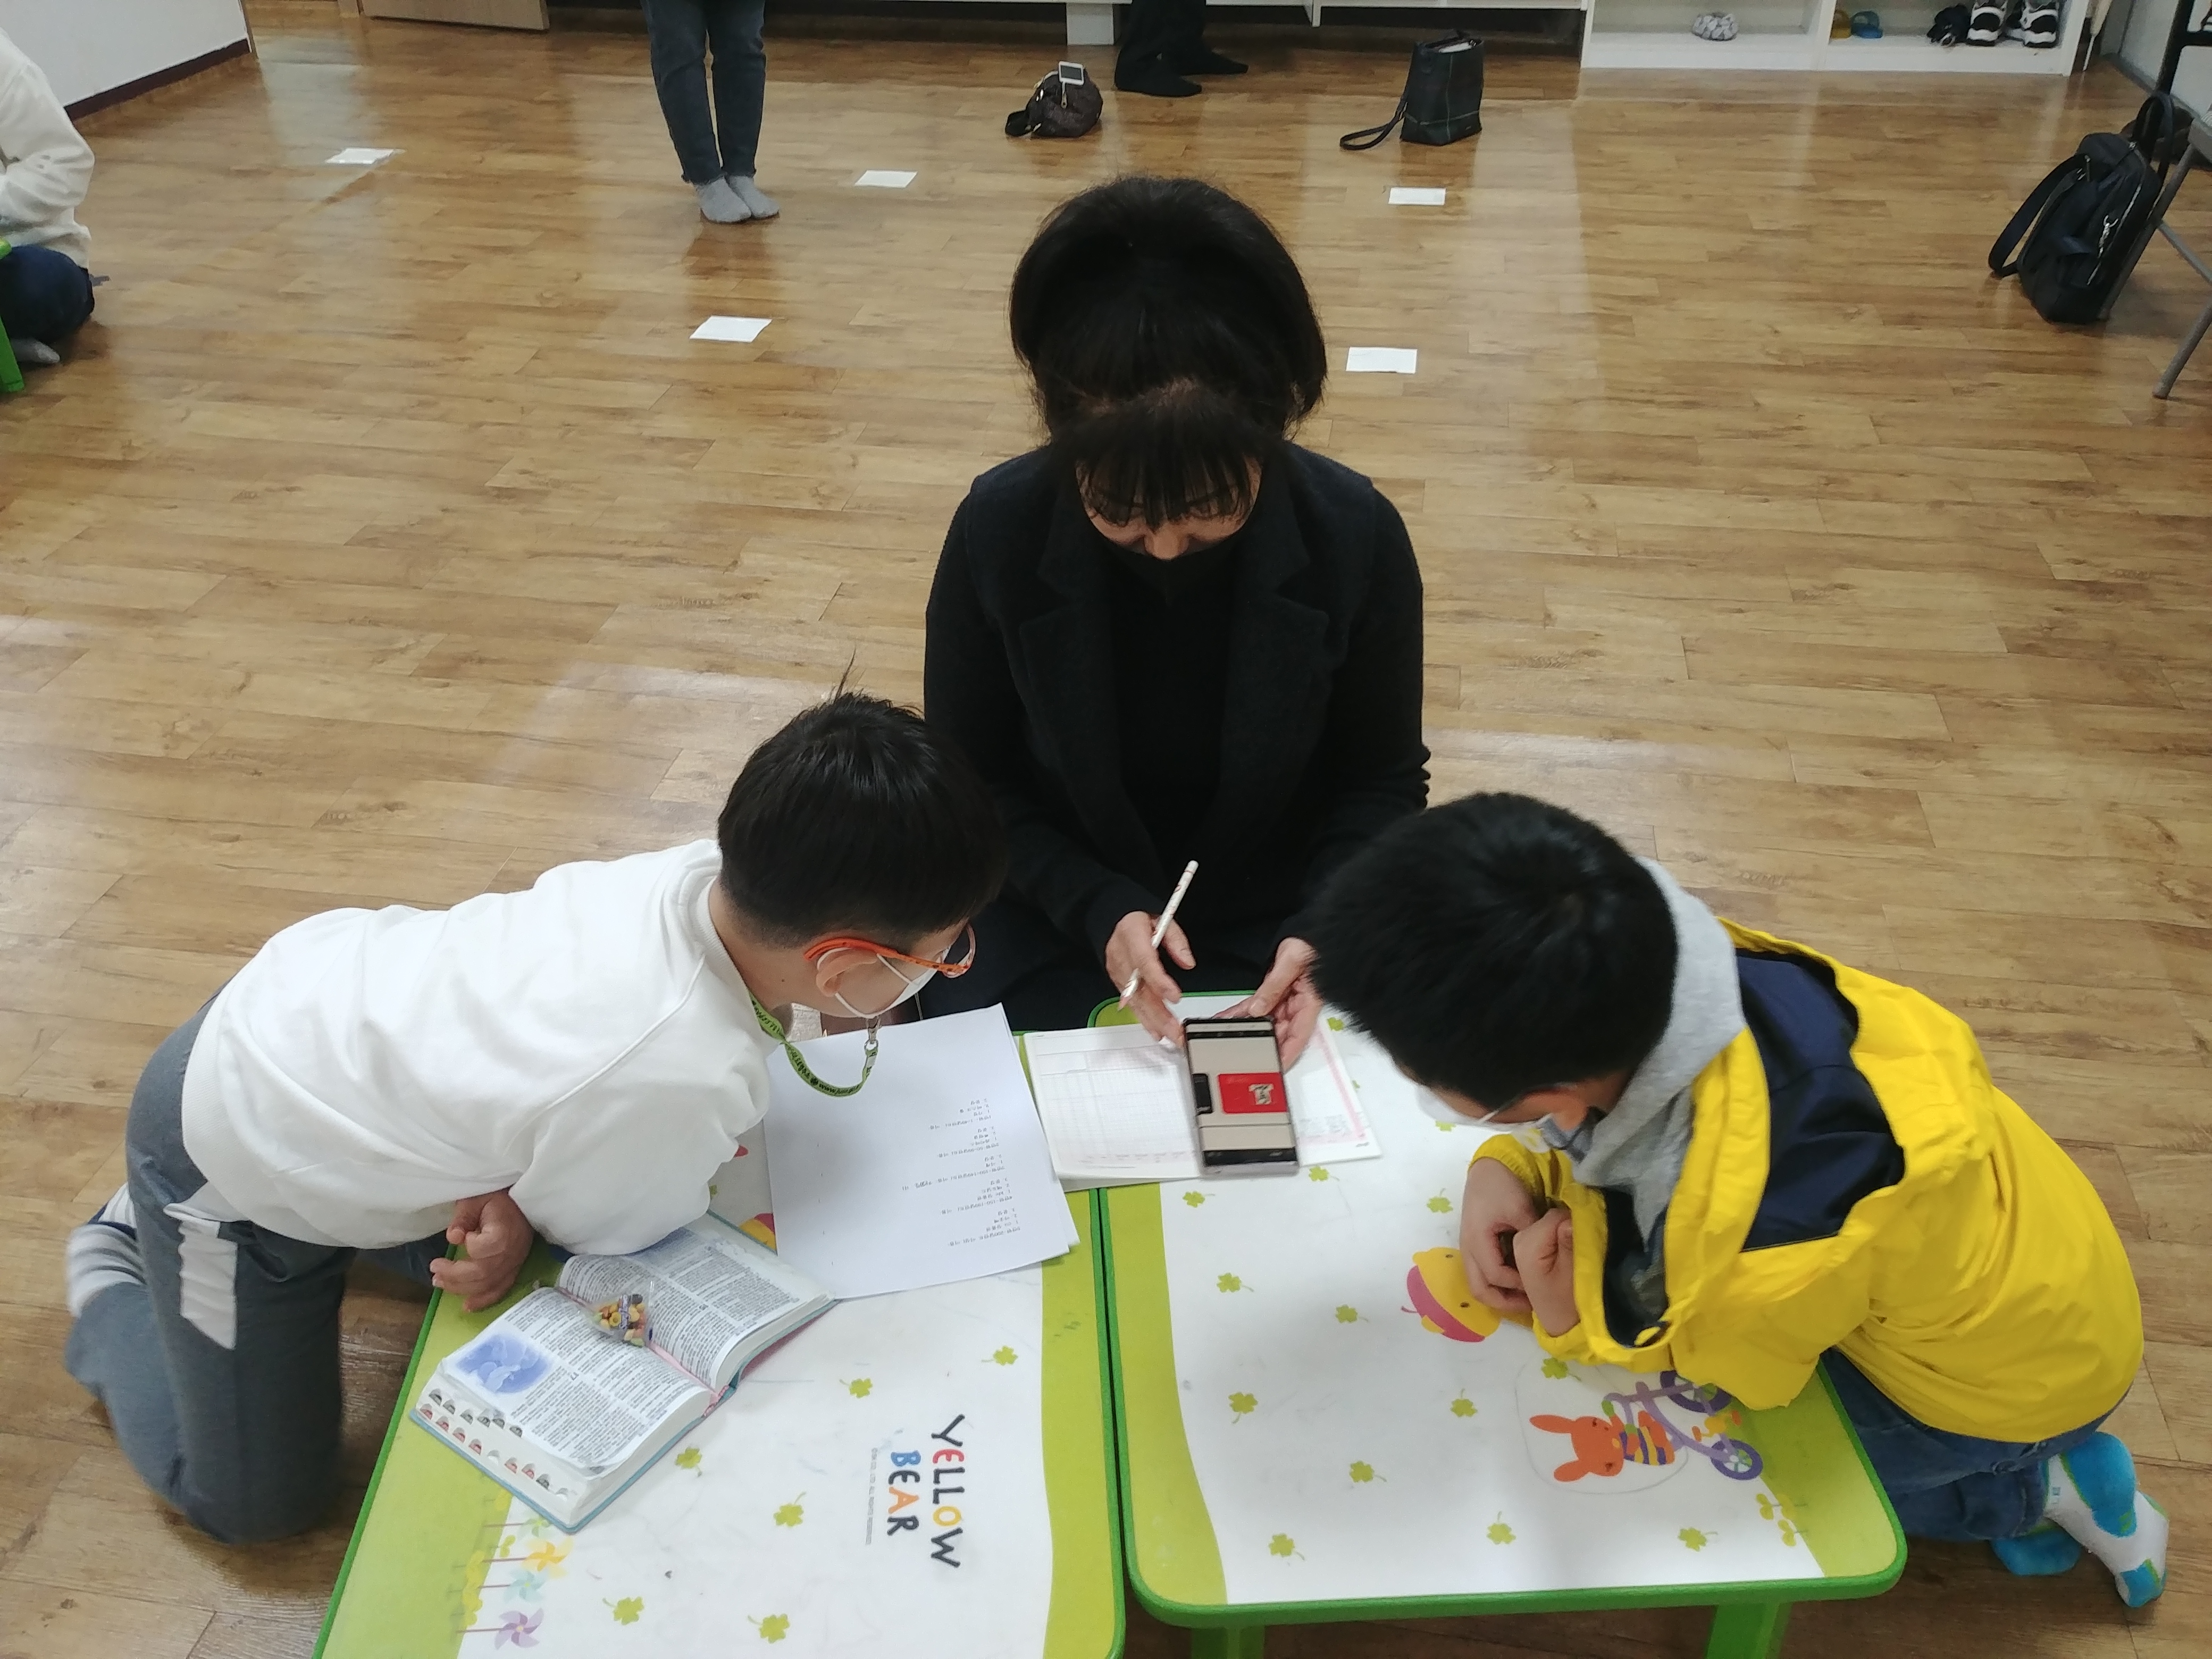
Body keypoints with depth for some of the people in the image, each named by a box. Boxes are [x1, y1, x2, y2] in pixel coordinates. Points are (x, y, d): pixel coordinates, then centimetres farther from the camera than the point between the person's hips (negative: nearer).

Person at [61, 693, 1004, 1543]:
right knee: (261, 1504, 13)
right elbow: (604, 1234, -21)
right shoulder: (685, 1081, -43)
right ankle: (115, 1289, 34)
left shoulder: (710, 871, -23)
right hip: (236, 1152, -6)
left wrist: (510, 1204, -19)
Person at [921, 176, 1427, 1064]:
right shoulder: (999, 529, -19)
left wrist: (1321, 928, -23)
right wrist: (1098, 909, -23)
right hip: (1050, 912, 1)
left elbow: (1382, 779, -5)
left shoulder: (1355, 536, -18)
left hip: (1270, 926, 0)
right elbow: (968, 778, -8)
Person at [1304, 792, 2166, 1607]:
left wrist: (1573, 1318, -29)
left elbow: (1724, 1365, -17)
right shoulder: (1653, 960, -28)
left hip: (2024, 1364, -6)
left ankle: (2035, 1487, 17)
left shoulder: (1759, 1247, -43)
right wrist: (1504, 1171, -19)